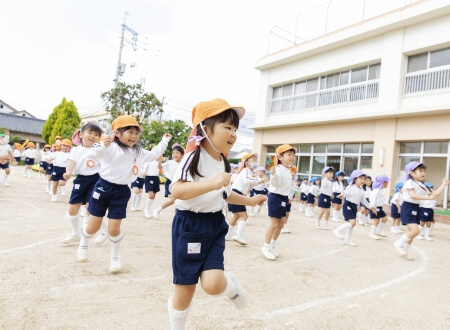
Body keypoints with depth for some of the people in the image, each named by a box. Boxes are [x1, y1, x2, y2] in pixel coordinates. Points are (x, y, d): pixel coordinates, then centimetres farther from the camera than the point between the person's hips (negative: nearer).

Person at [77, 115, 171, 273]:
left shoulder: (139, 152, 8)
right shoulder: (112, 147, -12)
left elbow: (154, 154, 24)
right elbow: (98, 154, -31)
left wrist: (164, 141, 26)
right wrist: (103, 145, -53)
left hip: (122, 192, 3)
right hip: (104, 187, -3)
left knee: (114, 229, 2)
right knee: (93, 227, 9)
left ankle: (115, 257, 24)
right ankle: (83, 244, 42)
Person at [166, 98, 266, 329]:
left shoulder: (224, 163, 5)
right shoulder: (194, 157, -18)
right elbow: (176, 191, -33)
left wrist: (250, 201, 25)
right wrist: (212, 183, -43)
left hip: (215, 225, 5)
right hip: (189, 226, -5)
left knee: (213, 284, -11)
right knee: (184, 291, 6)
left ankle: (231, 287, 25)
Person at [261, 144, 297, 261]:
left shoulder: (289, 170, 12)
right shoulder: (278, 169, -18)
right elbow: (275, 183, -31)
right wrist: (273, 174, -48)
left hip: (284, 198, 10)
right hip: (276, 197, -10)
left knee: (281, 224, 13)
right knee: (274, 224, -6)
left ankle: (272, 246, 27)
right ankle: (266, 247, 7)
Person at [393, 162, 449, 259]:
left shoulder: (422, 186, 13)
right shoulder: (410, 182, -12)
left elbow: (435, 193, 14)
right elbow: (413, 196, -23)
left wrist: (444, 184, 13)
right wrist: (428, 197, -26)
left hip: (416, 208, 9)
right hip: (408, 208, -9)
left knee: (411, 232, 11)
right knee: (415, 230, -20)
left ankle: (404, 251, 22)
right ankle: (399, 243, -2)